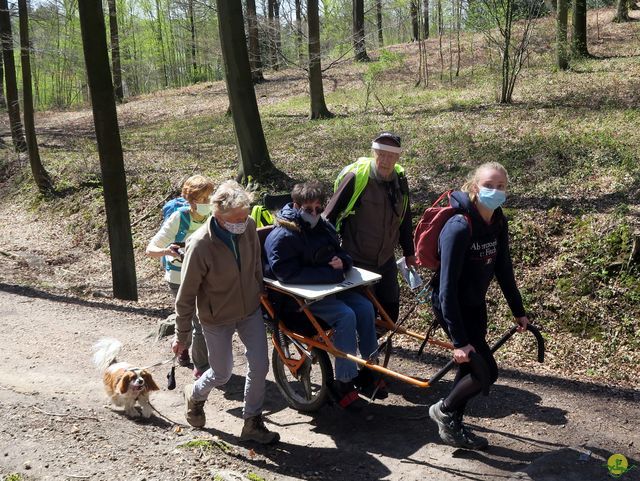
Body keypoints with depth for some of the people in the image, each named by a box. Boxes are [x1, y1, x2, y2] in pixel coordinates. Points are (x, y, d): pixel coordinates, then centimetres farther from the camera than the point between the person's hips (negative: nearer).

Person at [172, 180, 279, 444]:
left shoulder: (248, 227, -15)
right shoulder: (200, 245, -29)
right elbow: (186, 295, -18)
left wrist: (260, 294, 17)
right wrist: (181, 335, -11)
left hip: (251, 311, 4)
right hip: (217, 319, -4)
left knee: (259, 366, 1)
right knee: (222, 374, 10)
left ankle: (253, 423, 20)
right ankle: (195, 395, 44)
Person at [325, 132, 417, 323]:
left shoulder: (399, 179, 1)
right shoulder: (356, 177, -19)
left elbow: (404, 219, 13)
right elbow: (332, 214, -14)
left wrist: (409, 252, 19)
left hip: (386, 260, 6)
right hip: (358, 261, -6)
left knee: (391, 307, 13)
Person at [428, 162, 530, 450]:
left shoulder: (498, 223, -4)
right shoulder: (459, 228, -29)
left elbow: (503, 268, 10)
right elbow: (447, 287, -29)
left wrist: (518, 311, 13)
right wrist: (459, 340, -31)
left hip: (476, 304, 8)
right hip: (452, 306, -8)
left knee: (470, 367, 15)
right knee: (486, 371, -10)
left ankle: (453, 427, 32)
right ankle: (443, 410, 15)